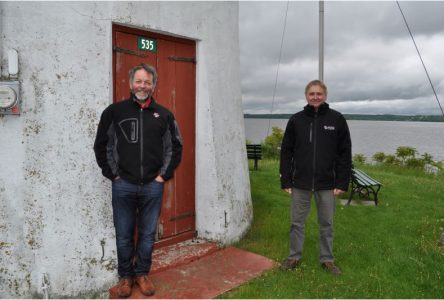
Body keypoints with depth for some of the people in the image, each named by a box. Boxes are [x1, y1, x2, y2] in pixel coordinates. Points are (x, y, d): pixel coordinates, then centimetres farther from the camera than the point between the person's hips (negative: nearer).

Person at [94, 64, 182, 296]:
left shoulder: (164, 115, 4)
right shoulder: (114, 111, 0)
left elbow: (176, 147, 10)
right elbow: (101, 146, 4)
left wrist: (164, 174, 3)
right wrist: (112, 174, -1)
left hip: (153, 186, 1)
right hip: (123, 185, -1)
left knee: (148, 234, 11)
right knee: (124, 236, 10)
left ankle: (142, 274, 30)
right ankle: (125, 276, 28)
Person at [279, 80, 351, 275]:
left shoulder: (337, 119, -2)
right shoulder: (296, 120, 0)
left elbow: (345, 153, -1)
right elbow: (286, 151, 2)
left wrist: (342, 183, -5)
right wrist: (286, 180, -2)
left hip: (327, 184, -1)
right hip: (300, 183, 1)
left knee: (326, 224, 12)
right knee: (297, 222, 11)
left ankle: (327, 259, 29)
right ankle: (294, 257, 28)